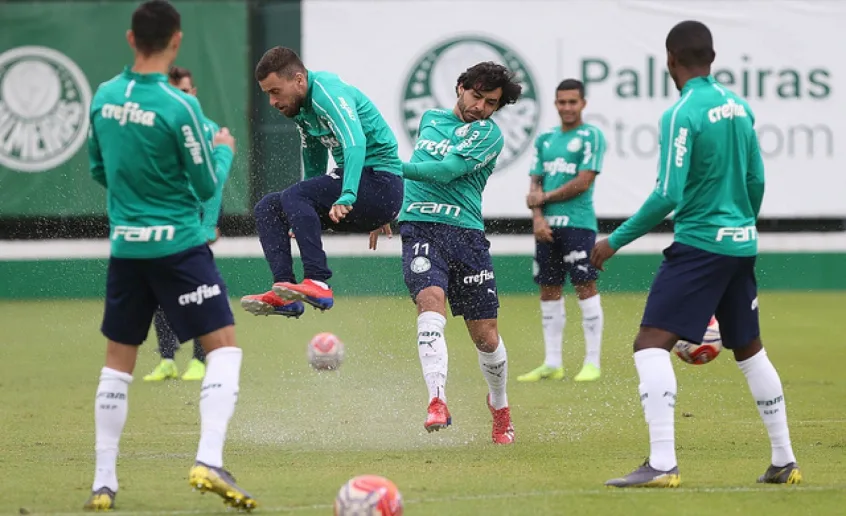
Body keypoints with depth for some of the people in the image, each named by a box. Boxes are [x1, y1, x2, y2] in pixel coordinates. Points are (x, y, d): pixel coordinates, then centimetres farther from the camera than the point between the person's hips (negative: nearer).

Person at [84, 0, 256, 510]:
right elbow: (207, 186, -7)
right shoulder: (178, 106, -15)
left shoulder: (104, 98, 2)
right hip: (179, 245, -5)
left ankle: (103, 482, 13)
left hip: (125, 246, 5)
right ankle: (210, 462, -16)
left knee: (118, 363, 13)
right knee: (224, 347, 0)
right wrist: (225, 150, 11)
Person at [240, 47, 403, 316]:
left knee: (294, 197, -27)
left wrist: (347, 196, -46)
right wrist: (304, 218, 30)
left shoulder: (328, 93, -18)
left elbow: (356, 144, -34)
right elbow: (315, 164, 26)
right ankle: (285, 293, -10)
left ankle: (318, 284, -32)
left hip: (381, 181, -10)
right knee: (268, 208, 3)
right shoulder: (301, 106, 12)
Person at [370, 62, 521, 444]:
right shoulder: (429, 120, 17)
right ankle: (437, 401, -37)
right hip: (419, 227, 2)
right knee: (430, 301, -26)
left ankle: (499, 404, 31)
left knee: (485, 336, 2)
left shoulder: (489, 134, 1)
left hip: (465, 232, -2)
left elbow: (445, 171, -12)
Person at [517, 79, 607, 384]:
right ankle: (552, 364, 12)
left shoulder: (591, 136, -2)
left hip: (578, 222, -6)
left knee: (585, 287, -9)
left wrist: (546, 197, -4)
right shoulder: (545, 140, 16)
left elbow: (584, 181, -10)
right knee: (549, 291, 7)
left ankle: (592, 362, -6)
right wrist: (537, 217, -4)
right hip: (547, 225, 6)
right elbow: (535, 184, 12)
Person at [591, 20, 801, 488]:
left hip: (698, 243, -8)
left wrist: (616, 240, -10)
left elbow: (668, 195, -19)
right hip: (741, 243, 8)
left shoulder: (682, 115, -14)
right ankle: (783, 461, 23)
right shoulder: (738, 106, 8)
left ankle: (662, 464, -22)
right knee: (749, 349, 19)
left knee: (651, 343, -10)